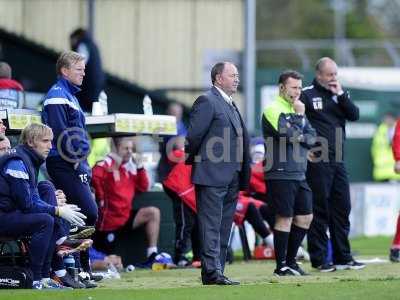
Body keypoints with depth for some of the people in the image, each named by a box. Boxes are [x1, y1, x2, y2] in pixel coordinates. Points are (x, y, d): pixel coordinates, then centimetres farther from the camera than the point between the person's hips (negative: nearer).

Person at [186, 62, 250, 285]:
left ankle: (217, 272, 13)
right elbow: (194, 136, -12)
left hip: (232, 179, 9)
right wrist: (193, 159, -1)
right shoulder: (207, 101, -8)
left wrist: (243, 174, 15)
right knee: (211, 226, -9)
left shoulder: (231, 105, 20)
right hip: (212, 175, -9)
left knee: (224, 228, 9)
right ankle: (211, 272, -12)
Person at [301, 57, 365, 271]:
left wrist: (340, 95, -7)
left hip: (338, 160, 6)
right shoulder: (306, 95, -3)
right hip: (317, 162, -6)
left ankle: (343, 257, 15)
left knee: (342, 209, 8)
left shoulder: (340, 94, 15)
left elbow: (354, 115, 2)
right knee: (319, 210, -3)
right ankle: (318, 259, 2)